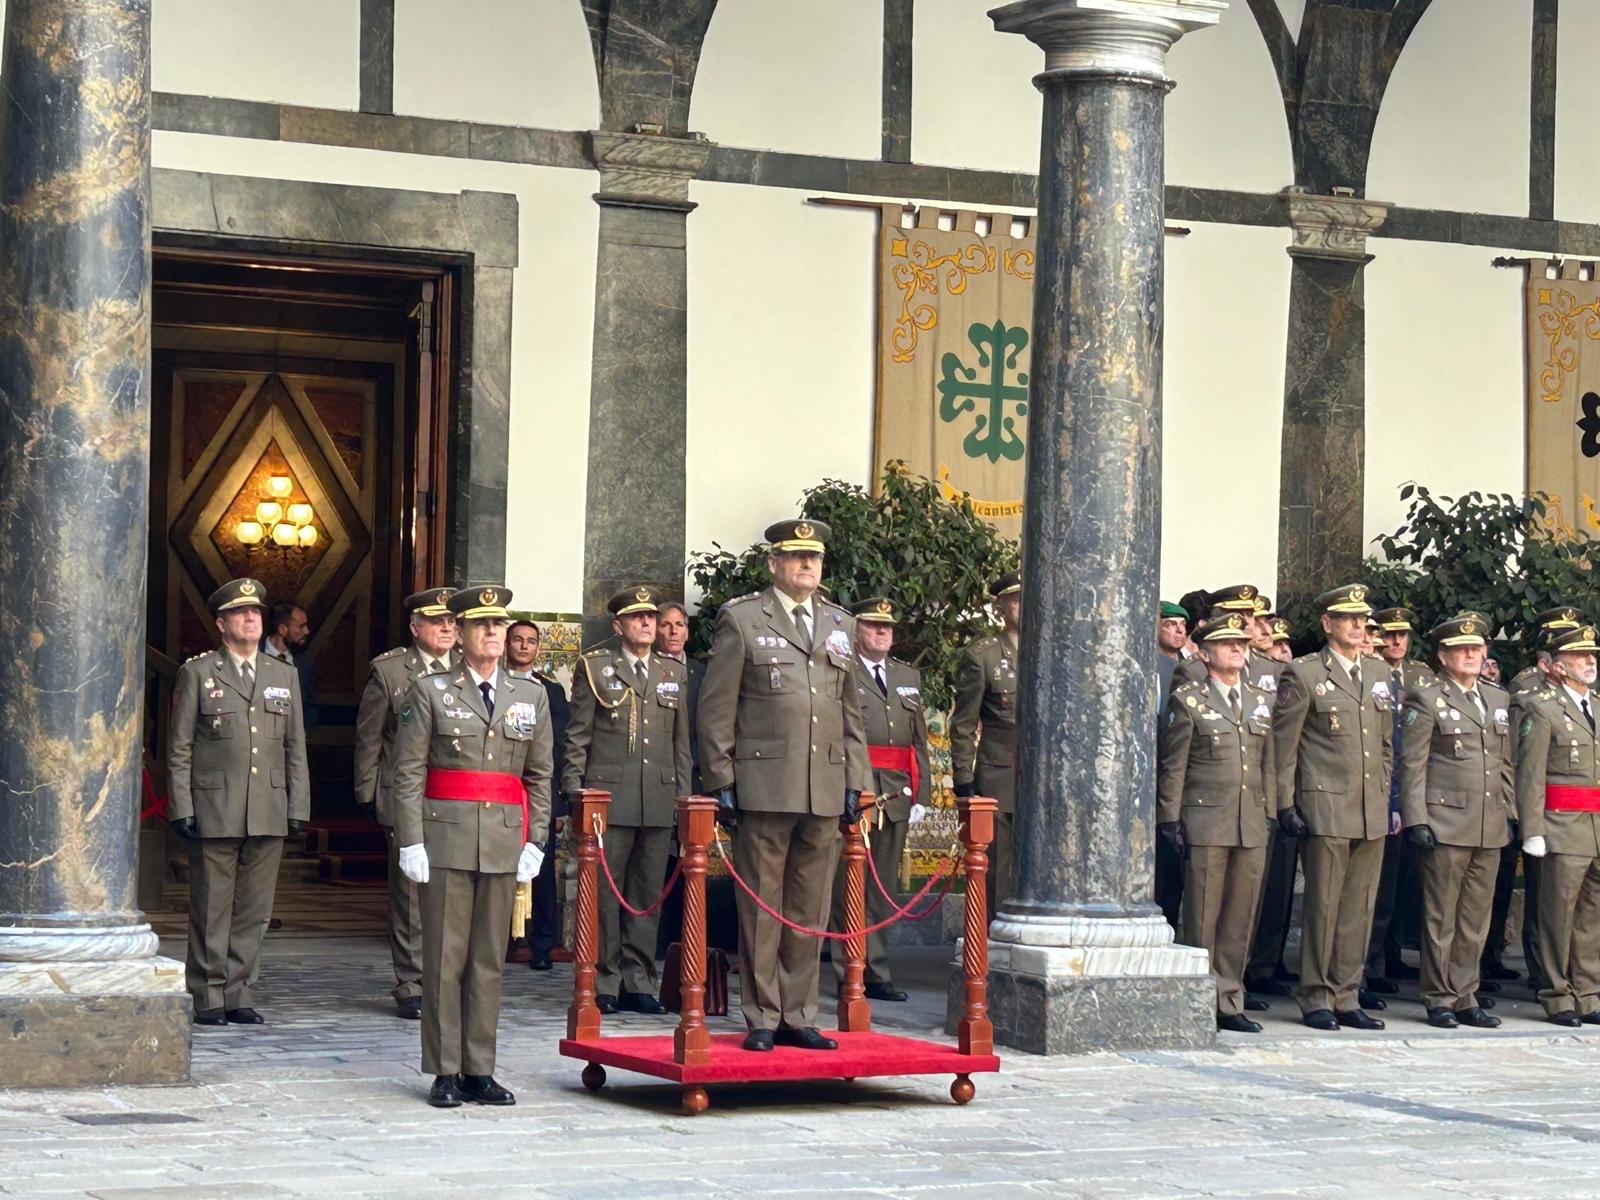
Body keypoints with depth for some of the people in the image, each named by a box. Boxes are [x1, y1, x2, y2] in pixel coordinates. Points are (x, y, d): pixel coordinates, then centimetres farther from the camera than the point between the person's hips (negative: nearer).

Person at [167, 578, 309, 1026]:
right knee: (211, 910, 0)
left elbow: (295, 749, 15)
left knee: (254, 910, 5)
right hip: (214, 814, -3)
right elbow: (179, 748, 2)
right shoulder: (197, 673, 4)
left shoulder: (284, 676, 15)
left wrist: (298, 808, 8)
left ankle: (238, 994, 13)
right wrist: (182, 809, -5)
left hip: (268, 816, 3)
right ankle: (208, 998, 7)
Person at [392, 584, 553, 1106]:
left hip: (504, 842, 3)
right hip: (446, 838, -3)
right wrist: (411, 842, -8)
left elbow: (539, 777, 13)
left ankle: (479, 1071, 11)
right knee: (445, 956, -1)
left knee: (489, 959, 5)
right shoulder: (430, 692, 3)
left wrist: (534, 843, 5)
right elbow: (408, 772, 0)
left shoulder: (531, 697, 12)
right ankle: (445, 1073, 4)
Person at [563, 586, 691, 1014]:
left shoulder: (673, 671, 15)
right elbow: (577, 734, 3)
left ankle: (638, 982, 12)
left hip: (659, 802, 4)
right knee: (604, 891, -3)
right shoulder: (594, 667, 4)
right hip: (608, 797, -4)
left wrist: (683, 794, 12)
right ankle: (603, 984, 3)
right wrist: (573, 791, -3)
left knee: (648, 894, 5)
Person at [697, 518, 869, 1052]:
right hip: (764, 785, -4)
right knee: (761, 907, -1)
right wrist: (721, 783, -6)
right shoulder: (741, 619, 2)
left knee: (810, 910, 7)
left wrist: (854, 783, 13)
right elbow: (715, 708, -1)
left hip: (825, 792, 4)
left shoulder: (840, 625, 16)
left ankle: (797, 1017, 15)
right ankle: (762, 1020, 5)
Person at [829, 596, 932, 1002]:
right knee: (848, 889, -4)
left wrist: (922, 795, 11)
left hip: (895, 798, 6)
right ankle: (850, 975, -1)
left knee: (882, 891, 9)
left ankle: (877, 973, 13)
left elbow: (920, 742, 19)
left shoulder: (909, 676, 19)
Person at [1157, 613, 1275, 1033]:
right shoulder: (1187, 700, 1)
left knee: (1241, 918, 6)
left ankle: (1229, 1002, 13)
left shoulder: (1261, 701, 16)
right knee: (1202, 919, -3)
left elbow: (1267, 764, 19)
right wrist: (1170, 821, -6)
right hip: (1205, 824, -5)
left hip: (1251, 827, 5)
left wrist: (1270, 814, 12)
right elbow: (1171, 766, -1)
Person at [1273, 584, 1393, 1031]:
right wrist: (1286, 805, -9)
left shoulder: (1377, 679, 16)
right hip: (1326, 810, -6)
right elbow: (1283, 744, -4)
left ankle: (1346, 998, 14)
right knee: (1323, 906, -3)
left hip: (1372, 814, 6)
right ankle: (1316, 998, 5)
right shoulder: (1303, 674, -2)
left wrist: (1386, 799, 14)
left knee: (1359, 909, 7)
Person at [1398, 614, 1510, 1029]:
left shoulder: (1498, 698, 16)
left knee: (1476, 918, 8)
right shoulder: (1426, 697, -3)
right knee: (1441, 917, -1)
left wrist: (1510, 814, 15)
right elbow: (1412, 763, -7)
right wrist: (1416, 820, -13)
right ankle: (1440, 1000, 6)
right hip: (1445, 823, -6)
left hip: (1490, 828, 6)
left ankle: (1465, 998, 15)